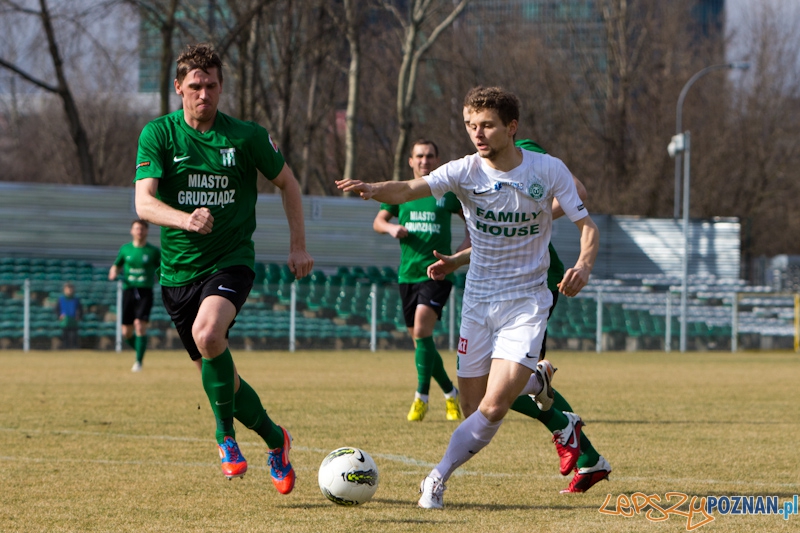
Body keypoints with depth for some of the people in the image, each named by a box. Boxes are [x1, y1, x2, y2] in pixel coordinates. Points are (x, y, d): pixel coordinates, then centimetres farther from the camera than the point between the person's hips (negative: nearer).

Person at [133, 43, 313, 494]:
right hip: (178, 268, 3)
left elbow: (287, 183, 12)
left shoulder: (247, 136, -4)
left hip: (231, 260, -3)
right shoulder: (158, 135, -6)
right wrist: (185, 219, -38)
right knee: (215, 373, 9)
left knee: (208, 333, -32)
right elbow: (144, 202, -18)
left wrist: (298, 246, 8)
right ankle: (274, 438, 31)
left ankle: (226, 433, -14)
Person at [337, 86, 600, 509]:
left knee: (493, 408, -17)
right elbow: (410, 190, -25)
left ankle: (438, 479, 2)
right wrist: (372, 189, -47)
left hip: (526, 302, -3)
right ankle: (538, 382, 37)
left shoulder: (549, 171, -9)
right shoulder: (466, 171, -9)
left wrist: (583, 265, -23)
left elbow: (587, 226, -2)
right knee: (473, 406, 7)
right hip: (477, 300, 3)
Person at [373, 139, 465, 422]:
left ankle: (422, 397, -18)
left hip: (437, 273, -4)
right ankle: (451, 393, 25)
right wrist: (392, 227, -10)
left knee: (421, 329, -23)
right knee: (420, 340, 7)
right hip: (408, 273, 4)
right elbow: (378, 221, 13)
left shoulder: (447, 192, 3)